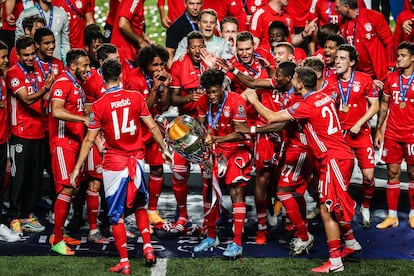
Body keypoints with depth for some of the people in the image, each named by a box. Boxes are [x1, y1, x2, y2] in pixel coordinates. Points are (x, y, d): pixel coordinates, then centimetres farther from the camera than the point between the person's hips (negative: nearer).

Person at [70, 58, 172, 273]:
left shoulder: (99, 105, -11)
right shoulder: (136, 97, -4)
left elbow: (89, 140, -8)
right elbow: (152, 127, 1)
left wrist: (77, 168, 0)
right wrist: (164, 149, 16)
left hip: (114, 163, -3)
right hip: (137, 159, 3)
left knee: (116, 214, 6)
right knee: (139, 205, 24)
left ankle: (124, 262, 7)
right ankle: (148, 248, 16)